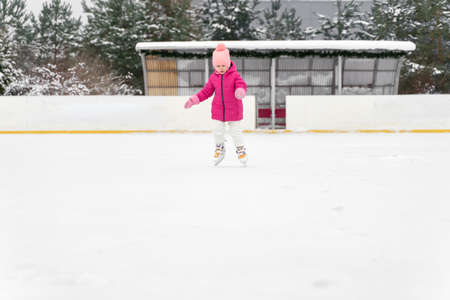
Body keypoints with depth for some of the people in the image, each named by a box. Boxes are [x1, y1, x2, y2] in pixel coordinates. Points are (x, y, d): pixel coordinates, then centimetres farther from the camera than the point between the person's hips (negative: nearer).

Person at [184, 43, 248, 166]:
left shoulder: (235, 75, -8)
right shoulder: (213, 77, 3)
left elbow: (241, 84, -21)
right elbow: (206, 91, 9)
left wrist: (240, 91, -46)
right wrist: (193, 99, 3)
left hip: (234, 109, -3)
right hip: (218, 109, 3)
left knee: (235, 130, 4)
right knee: (217, 131, 5)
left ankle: (241, 149, 28)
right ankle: (219, 149, 32)